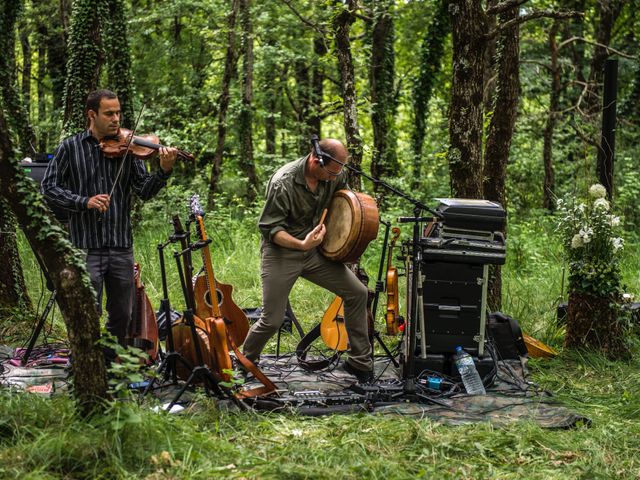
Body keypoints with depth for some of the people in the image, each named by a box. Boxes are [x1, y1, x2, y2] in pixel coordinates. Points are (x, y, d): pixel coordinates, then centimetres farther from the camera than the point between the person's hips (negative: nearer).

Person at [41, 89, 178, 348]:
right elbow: (49, 188, -3)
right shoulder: (70, 147, 0)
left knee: (122, 316, 13)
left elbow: (144, 191, 0)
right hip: (87, 247, -3)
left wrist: (164, 171, -19)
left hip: (121, 246, 3)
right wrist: (84, 202, -17)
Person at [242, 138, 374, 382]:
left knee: (357, 293, -2)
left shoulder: (335, 175, -6)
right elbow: (269, 228, -20)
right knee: (272, 320, -7)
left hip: (314, 250, 6)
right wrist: (301, 244, -35)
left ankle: (359, 361, 10)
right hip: (281, 252, -6)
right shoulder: (283, 183, -25)